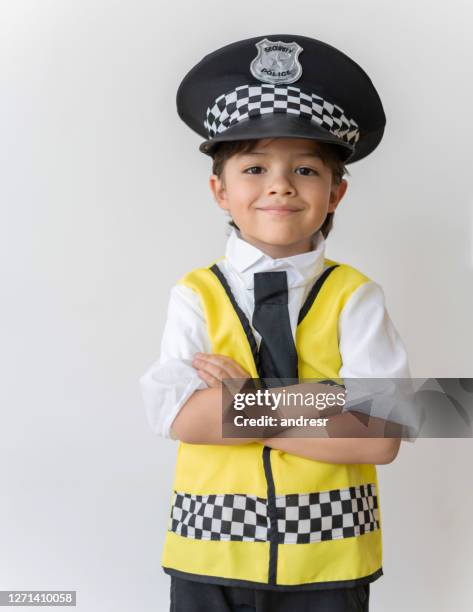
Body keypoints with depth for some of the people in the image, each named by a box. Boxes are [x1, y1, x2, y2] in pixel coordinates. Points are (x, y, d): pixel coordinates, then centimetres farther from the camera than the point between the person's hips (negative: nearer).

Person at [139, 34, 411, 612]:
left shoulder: (355, 298, -5)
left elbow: (379, 438, -16)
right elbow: (177, 414, -18)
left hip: (328, 558, 0)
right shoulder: (196, 296, -3)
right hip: (211, 555, 0)